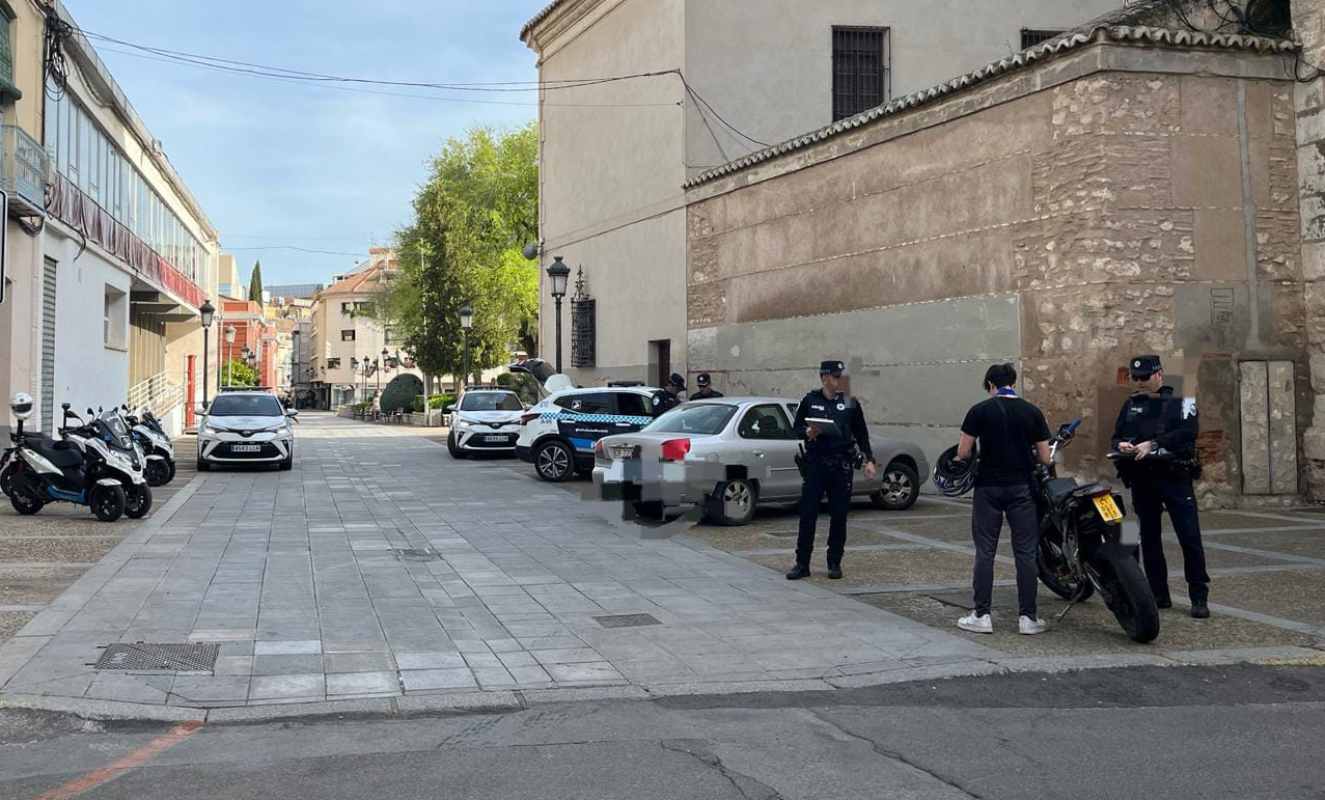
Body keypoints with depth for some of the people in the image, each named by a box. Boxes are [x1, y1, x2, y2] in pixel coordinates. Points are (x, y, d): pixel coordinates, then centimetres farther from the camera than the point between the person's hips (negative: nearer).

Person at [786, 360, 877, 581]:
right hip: (815, 463, -1)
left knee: (839, 516, 4)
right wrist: (808, 433, -12)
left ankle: (835, 563, 15)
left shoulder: (850, 403, 6)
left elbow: (861, 434, 11)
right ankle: (802, 564, 4)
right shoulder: (810, 401, 4)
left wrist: (869, 459, 5)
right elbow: (797, 427, 9)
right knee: (808, 514, -3)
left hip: (842, 464, 1)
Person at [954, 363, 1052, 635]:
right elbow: (1044, 458, 1)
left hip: (989, 487, -1)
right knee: (1026, 552, 5)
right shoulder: (1032, 412, 1)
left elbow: (963, 453, -5)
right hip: (1022, 488, 1)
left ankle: (982, 615, 5)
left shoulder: (979, 411, -3)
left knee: (985, 552, 4)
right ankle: (1027, 617, 7)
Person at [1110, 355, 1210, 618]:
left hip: (1174, 476, -4)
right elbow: (1116, 436, 14)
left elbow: (1189, 431, -14)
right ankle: (1159, 595, 16)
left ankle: (1199, 597, -2)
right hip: (1141, 480, 5)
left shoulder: (1180, 403, 2)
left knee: (1190, 538, -7)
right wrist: (1121, 445, -10)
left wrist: (1153, 444, -22)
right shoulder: (1131, 405, 16)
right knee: (1149, 539, 8)